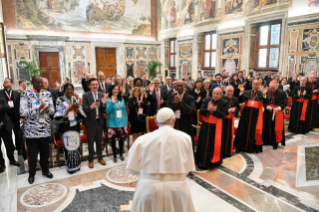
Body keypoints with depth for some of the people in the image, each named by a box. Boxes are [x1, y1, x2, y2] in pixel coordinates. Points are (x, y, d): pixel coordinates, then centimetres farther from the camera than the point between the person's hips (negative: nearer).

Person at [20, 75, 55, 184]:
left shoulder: (47, 94, 4)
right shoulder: (25, 94, -7)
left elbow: (52, 110, 3)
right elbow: (22, 112, -14)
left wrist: (47, 110, -20)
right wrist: (37, 109, -27)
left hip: (45, 129, 3)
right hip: (31, 130, -3)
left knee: (45, 152, 15)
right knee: (32, 154, 8)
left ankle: (45, 170, 35)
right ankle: (31, 174, 28)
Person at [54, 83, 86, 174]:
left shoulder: (76, 99, 7)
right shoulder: (60, 100, -2)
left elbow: (82, 112, 3)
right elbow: (59, 113, -11)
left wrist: (77, 109, -18)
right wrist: (70, 108, -23)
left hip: (75, 125, 3)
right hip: (65, 126, -3)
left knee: (76, 144, 8)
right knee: (68, 145, -1)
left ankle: (76, 164, 23)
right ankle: (70, 166, 13)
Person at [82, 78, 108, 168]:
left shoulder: (102, 95, 3)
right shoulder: (86, 95, -7)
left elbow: (104, 110, -1)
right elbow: (84, 109, -14)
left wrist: (103, 103, -21)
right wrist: (91, 107, -34)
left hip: (99, 121, 3)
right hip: (90, 121, -3)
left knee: (99, 141, 14)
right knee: (91, 141, 8)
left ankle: (100, 157, 28)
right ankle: (91, 159, 21)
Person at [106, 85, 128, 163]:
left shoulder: (122, 99, 5)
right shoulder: (109, 100, -5)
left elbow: (124, 111, 8)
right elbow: (107, 111, -16)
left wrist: (126, 122, 6)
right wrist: (112, 102, -24)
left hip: (122, 123, 3)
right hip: (113, 123, -3)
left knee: (121, 139, 10)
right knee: (113, 139, 7)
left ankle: (121, 154, 29)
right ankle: (114, 155, 23)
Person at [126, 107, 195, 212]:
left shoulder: (143, 139, -5)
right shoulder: (185, 138, -3)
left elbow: (133, 168, 1)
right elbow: (187, 168, -1)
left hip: (149, 188, 0)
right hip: (177, 188, 0)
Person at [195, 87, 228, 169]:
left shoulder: (224, 103, -7)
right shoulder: (207, 100, -1)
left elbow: (222, 115, -14)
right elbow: (201, 111, -5)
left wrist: (215, 110, -30)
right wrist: (207, 109, -25)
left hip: (216, 127, -2)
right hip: (206, 125, 3)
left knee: (214, 144, 3)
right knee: (204, 143, 10)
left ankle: (213, 161, 20)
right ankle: (202, 161, 25)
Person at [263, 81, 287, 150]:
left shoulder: (282, 93, -10)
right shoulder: (267, 92, -2)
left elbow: (285, 103, -4)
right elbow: (264, 102, 6)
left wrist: (278, 108, -18)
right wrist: (267, 107, -12)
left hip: (277, 112, -3)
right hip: (268, 112, 3)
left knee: (277, 128, 0)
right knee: (267, 127, 9)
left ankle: (275, 143, 14)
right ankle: (267, 141, 26)